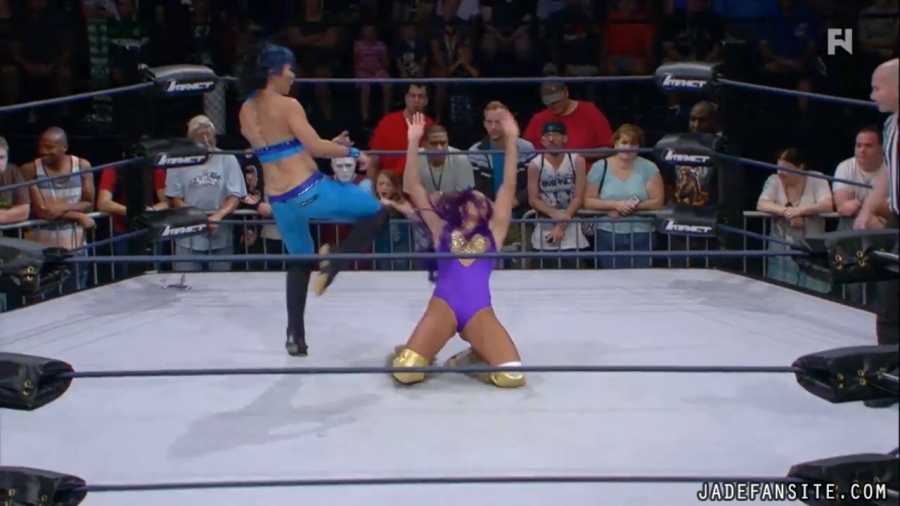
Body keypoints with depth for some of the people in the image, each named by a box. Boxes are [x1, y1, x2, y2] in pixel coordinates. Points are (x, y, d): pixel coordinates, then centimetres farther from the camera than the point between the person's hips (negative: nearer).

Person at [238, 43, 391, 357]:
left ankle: (295, 337, 20)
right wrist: (352, 152, 0)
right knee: (378, 212, 5)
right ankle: (333, 265, -7)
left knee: (299, 262, 24)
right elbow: (315, 147, -15)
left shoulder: (246, 112, 12)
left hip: (279, 201, 7)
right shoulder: (287, 105, -11)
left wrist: (331, 145, 19)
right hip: (309, 192, -7)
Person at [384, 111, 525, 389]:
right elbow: (413, 187, 14)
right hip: (443, 306, -1)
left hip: (480, 311, 1)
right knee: (405, 373, -20)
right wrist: (413, 142, 7)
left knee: (512, 377, -18)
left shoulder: (494, 231, 19)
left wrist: (511, 139, 11)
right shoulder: (442, 230, 18)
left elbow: (508, 186, 15)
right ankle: (414, 355, 18)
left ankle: (470, 360, 13)